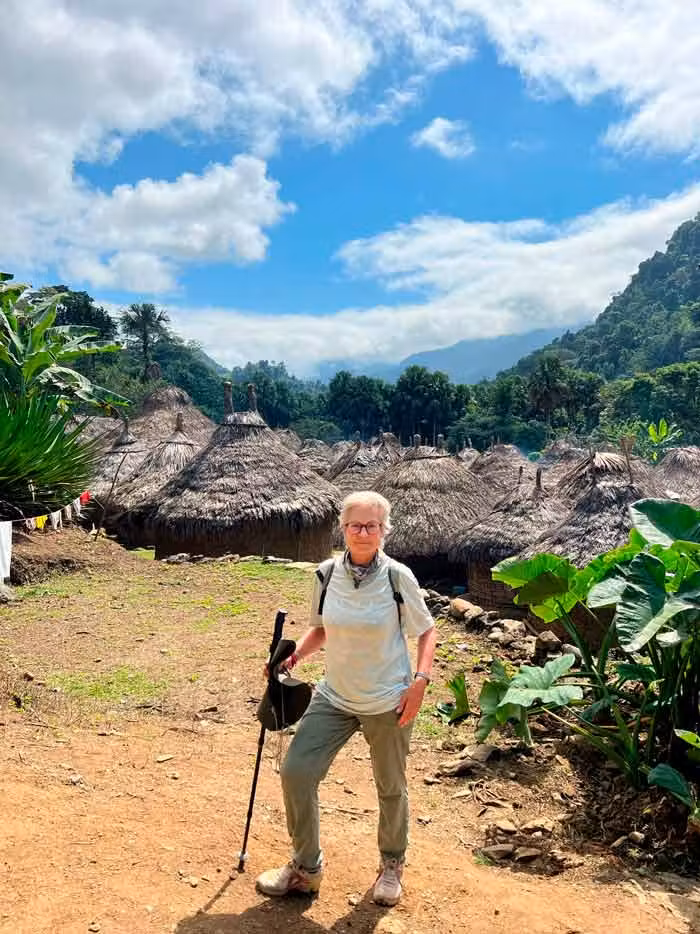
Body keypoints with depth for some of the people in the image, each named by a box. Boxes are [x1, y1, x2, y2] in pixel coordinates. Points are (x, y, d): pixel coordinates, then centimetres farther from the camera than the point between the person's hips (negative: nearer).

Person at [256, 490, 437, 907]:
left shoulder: (398, 576, -14)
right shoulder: (326, 574, -5)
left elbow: (426, 631, -3)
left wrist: (420, 681, -16)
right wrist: (293, 656, -5)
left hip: (388, 702, -3)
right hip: (335, 697, 3)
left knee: (391, 787, 13)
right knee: (296, 772, -2)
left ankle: (392, 865, 42)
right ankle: (306, 868, 21)